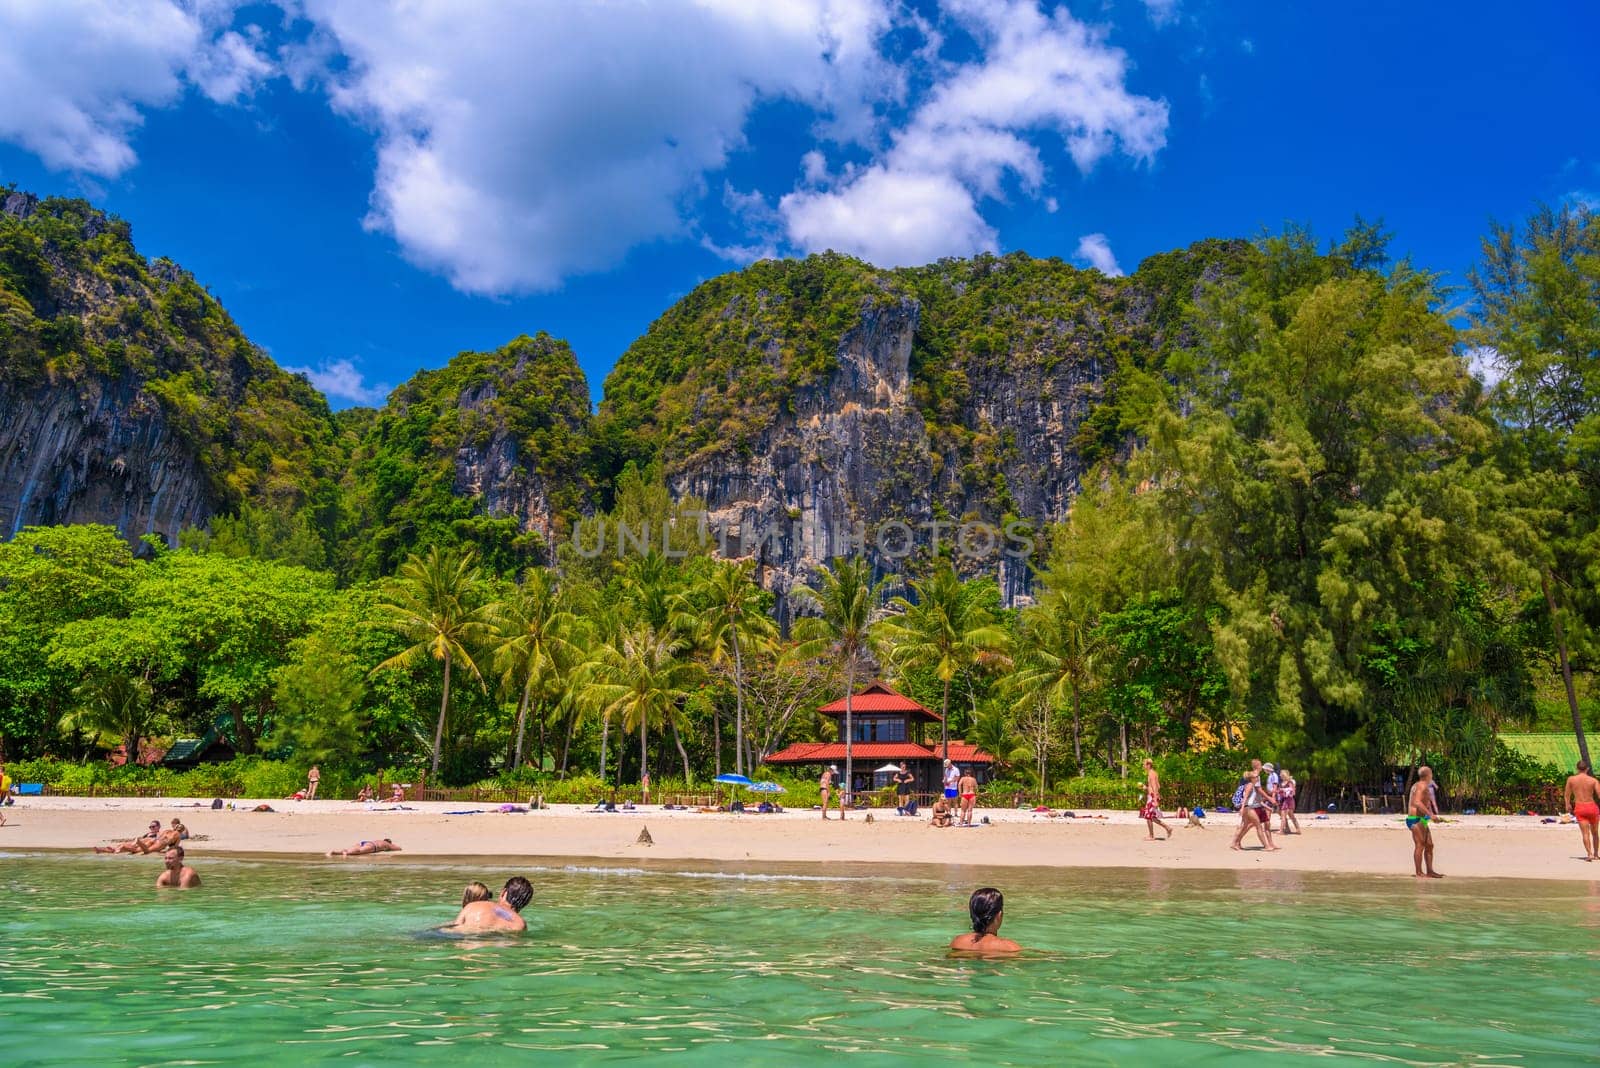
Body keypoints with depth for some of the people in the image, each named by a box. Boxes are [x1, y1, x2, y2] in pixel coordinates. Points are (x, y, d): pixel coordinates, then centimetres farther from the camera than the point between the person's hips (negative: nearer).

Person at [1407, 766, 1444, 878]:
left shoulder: (1417, 785, 18)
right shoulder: (1422, 786, -13)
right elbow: (1417, 803, -27)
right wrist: (1430, 814, -30)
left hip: (1421, 820, 10)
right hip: (1416, 819, -10)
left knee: (1429, 845, 12)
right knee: (1420, 845, -10)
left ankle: (1430, 871, 16)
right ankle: (1419, 873, -9)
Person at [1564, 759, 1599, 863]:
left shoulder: (1571, 779, 1)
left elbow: (1567, 796, 10)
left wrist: (1568, 805, 28)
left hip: (1579, 808, -1)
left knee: (1585, 833, -4)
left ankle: (1589, 854, -20)